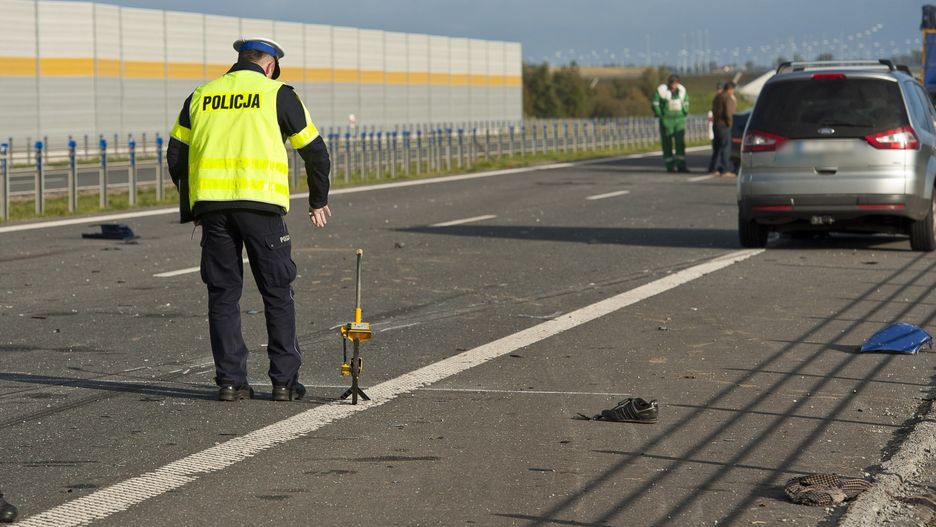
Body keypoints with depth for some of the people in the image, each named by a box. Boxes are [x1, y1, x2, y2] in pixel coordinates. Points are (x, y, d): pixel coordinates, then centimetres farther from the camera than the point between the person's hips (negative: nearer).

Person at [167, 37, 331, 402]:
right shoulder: (278, 95, 7)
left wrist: (190, 205, 24)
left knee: (223, 293, 9)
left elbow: (176, 155, 15)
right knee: (277, 293, 5)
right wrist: (319, 201, 22)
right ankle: (284, 381, 5)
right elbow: (315, 151, 9)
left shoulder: (200, 96, 16)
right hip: (261, 201, -3)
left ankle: (230, 381, 6)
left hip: (211, 205, 3)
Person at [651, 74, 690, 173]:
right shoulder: (662, 90, -10)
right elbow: (655, 103, -7)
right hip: (666, 120, -4)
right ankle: (670, 166, 7)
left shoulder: (681, 90, 5)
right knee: (667, 143, 1)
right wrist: (659, 115, -10)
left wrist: (685, 111, 10)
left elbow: (686, 101, 21)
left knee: (680, 142, -3)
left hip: (680, 120, 4)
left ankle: (681, 165, -4)